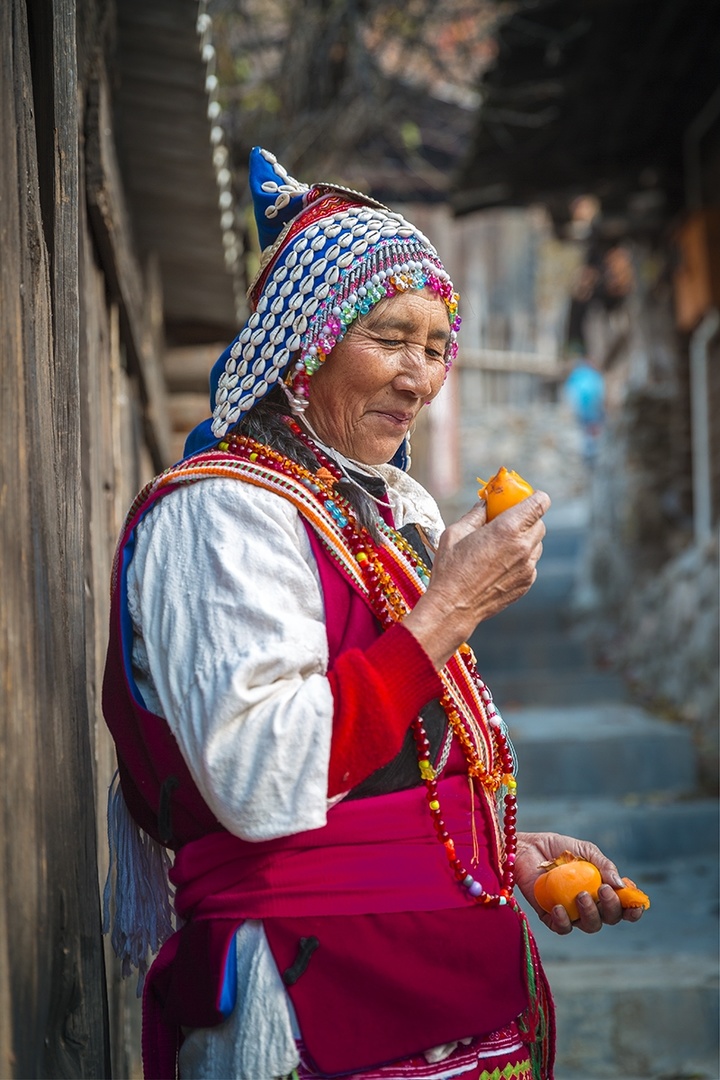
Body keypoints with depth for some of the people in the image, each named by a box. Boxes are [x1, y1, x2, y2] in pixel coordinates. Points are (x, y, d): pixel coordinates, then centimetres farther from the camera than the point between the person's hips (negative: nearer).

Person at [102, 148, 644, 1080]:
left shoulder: (396, 513, 15)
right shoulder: (219, 514, -13)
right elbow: (264, 783, -26)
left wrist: (507, 847, 9)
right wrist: (449, 609, -19)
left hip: (456, 996, 8)